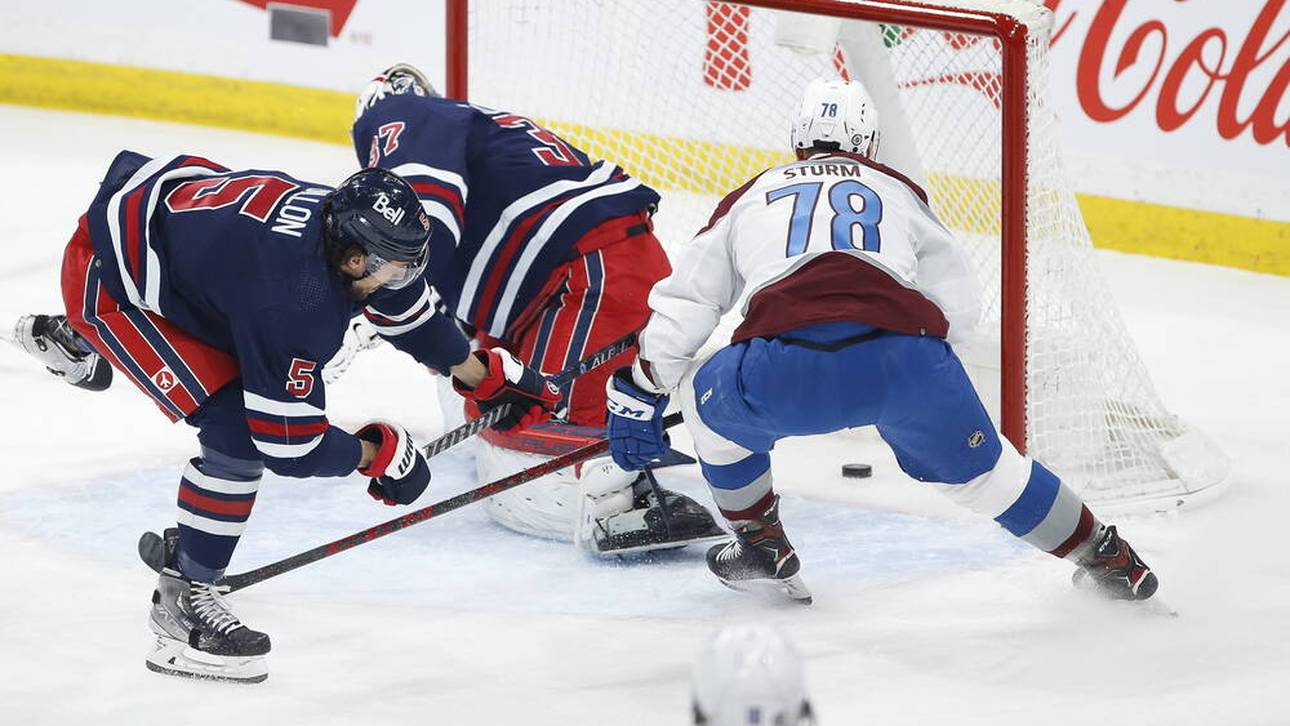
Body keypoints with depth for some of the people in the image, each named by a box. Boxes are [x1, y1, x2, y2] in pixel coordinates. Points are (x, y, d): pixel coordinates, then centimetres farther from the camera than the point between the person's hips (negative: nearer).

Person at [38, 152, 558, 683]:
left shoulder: (349, 223, -14)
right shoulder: (289, 307, -35)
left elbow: (406, 306, 10)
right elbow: (289, 446, -25)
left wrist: (485, 375, 16)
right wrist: (379, 453, -11)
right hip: (103, 280, -9)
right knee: (237, 430, -17)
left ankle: (78, 339, 67)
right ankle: (184, 602, -5)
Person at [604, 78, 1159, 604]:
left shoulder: (750, 198, 30)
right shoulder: (899, 191, 31)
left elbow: (681, 308, 28)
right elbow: (956, 306, 28)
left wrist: (640, 397, 38)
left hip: (782, 372, -1)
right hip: (905, 360, 1)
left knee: (711, 402, 31)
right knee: (975, 463, 25)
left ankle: (762, 548, 34)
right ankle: (1104, 557, 32)